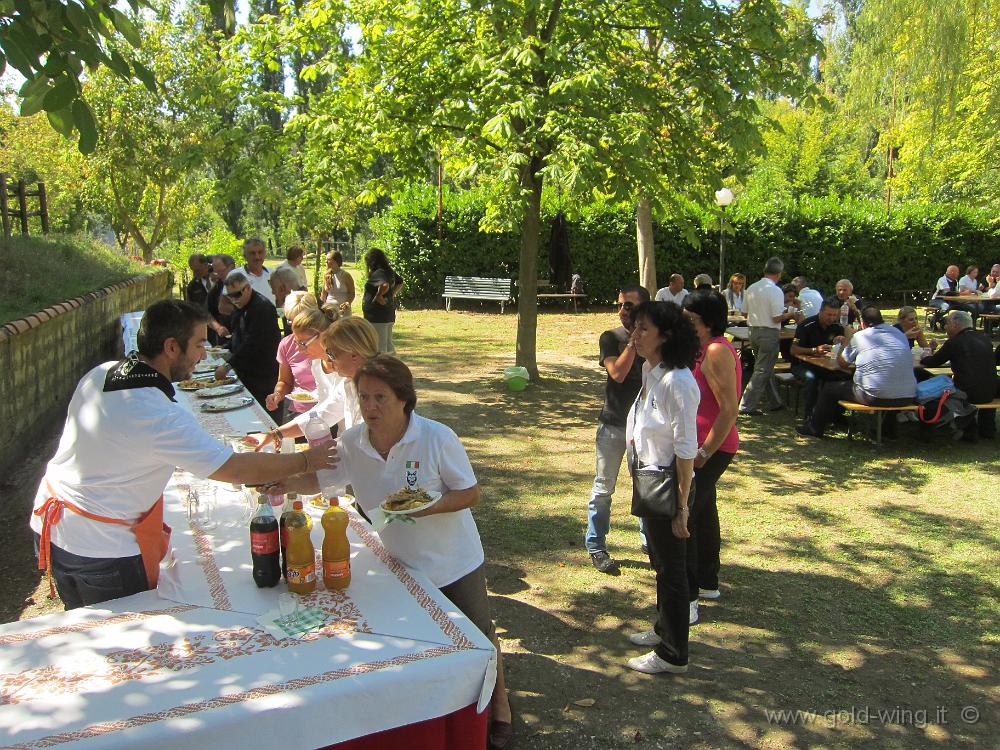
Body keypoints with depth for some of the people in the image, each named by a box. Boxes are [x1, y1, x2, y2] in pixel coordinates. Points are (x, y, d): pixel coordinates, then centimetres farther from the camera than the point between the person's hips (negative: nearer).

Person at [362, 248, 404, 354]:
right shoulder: (390, 272, 11)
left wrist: (378, 296, -21)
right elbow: (400, 283, 28)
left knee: (379, 349, -4)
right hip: (388, 315, 9)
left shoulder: (378, 273, -16)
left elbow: (385, 285, -35)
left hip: (377, 317, -9)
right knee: (388, 345, 17)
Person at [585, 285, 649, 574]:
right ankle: (596, 547, 18)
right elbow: (618, 372, -19)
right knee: (604, 488, 5)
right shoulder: (611, 338, -4)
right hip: (614, 423, -2)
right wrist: (634, 341, -19)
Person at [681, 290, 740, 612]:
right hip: (701, 446, 11)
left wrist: (703, 453, -23)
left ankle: (687, 600, -1)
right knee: (703, 512, 21)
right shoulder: (703, 349, 11)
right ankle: (708, 583, 37)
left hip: (711, 449, -11)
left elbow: (729, 410, -25)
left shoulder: (716, 352, -20)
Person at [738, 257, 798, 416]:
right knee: (762, 371, -2)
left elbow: (745, 313, 12)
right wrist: (790, 315, 0)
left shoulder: (751, 288, 5)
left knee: (764, 369, 18)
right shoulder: (775, 291, -15)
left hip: (754, 331, 8)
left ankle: (776, 402, 29)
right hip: (769, 334, -7)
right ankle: (747, 406, -4)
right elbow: (777, 318, -17)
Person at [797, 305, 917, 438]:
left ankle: (815, 428, 31)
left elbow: (841, 363, 9)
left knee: (830, 389, 16)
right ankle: (888, 428, 46)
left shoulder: (859, 337, -4)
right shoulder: (900, 334, 9)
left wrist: (848, 338, 21)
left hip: (876, 397, -5)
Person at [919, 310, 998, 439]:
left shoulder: (954, 342, -8)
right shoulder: (985, 338, 9)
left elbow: (934, 362, 1)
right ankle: (988, 430, 37)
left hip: (968, 395, -6)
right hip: (990, 394, 6)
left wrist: (923, 359, 27)